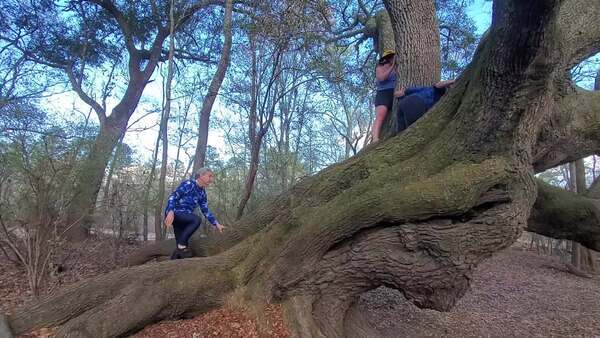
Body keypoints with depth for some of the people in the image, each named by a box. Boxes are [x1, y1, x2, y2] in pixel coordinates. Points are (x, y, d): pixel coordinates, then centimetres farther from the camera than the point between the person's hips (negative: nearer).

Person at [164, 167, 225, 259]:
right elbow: (173, 196, -21)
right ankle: (181, 246, -20)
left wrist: (216, 224, 6)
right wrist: (170, 212, -36)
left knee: (181, 247, 3)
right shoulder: (189, 184, -13)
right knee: (196, 219, -31)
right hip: (173, 213, -8)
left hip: (183, 218, 8)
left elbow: (206, 211, 13)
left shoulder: (202, 193, 10)